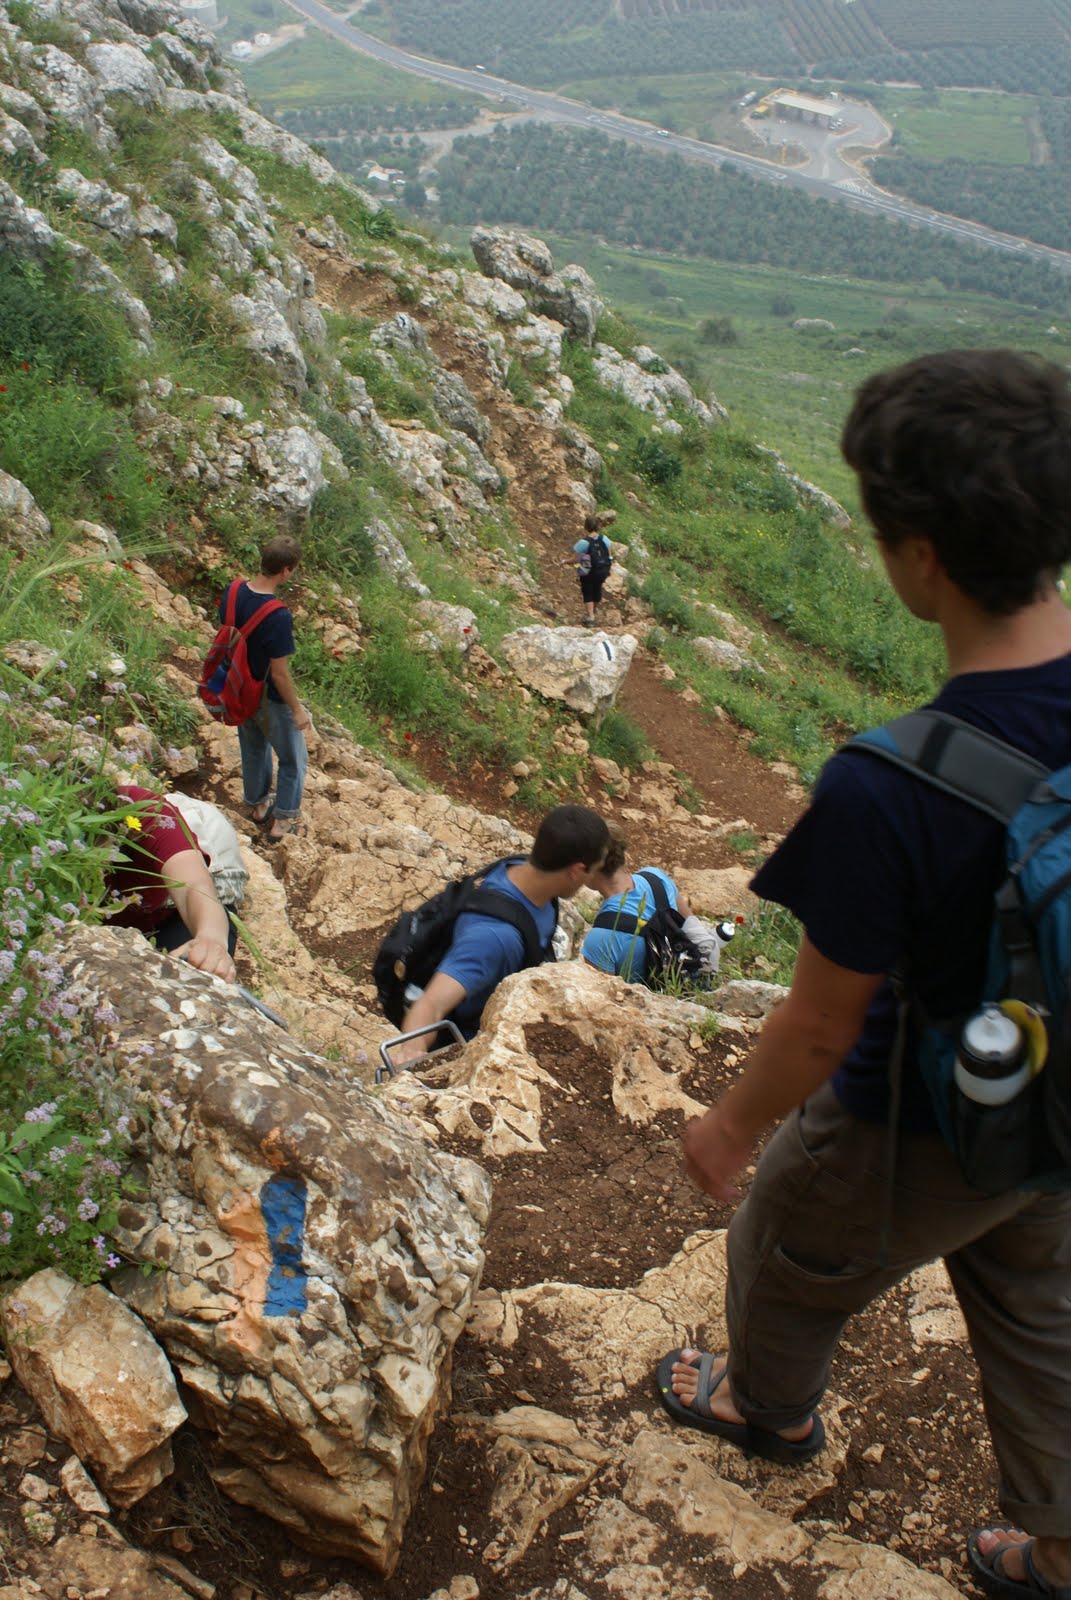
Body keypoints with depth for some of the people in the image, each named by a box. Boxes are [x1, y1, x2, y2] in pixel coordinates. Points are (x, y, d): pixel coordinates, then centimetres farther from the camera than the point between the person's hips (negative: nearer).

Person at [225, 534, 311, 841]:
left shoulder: (233, 594, -12)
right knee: (292, 759, 17)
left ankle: (256, 804, 50)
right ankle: (284, 820, 29)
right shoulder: (278, 616, -34)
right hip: (270, 700, -7)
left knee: (253, 749, 29)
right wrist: (297, 709, -13)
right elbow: (279, 672, -26)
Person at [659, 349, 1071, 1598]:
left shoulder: (884, 795, -39)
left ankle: (769, 1408, 58)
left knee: (782, 1265, 27)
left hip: (911, 1136, -5)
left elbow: (821, 1029, -25)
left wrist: (730, 1126, -6)